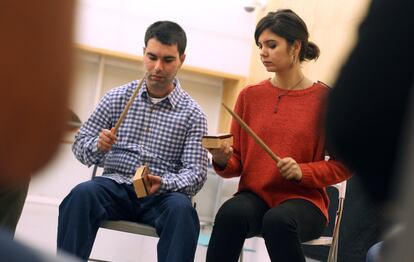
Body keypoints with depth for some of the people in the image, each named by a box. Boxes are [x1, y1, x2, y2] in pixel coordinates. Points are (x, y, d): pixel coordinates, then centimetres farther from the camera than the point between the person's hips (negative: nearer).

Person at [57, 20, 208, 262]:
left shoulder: (193, 114, 3)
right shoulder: (117, 97, 8)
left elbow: (196, 174, -3)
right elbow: (80, 145, 11)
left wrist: (163, 183, -24)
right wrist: (98, 146, -13)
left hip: (161, 195, -1)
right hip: (116, 185, 1)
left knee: (182, 209, -34)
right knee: (82, 194, -31)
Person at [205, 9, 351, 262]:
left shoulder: (325, 98, -1)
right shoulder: (250, 95, 8)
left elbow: (344, 165, 2)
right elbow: (238, 163, 11)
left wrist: (303, 172, -14)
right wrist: (223, 161, -11)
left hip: (303, 200, -2)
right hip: (254, 196, 3)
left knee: (278, 221, -37)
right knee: (231, 213, -32)